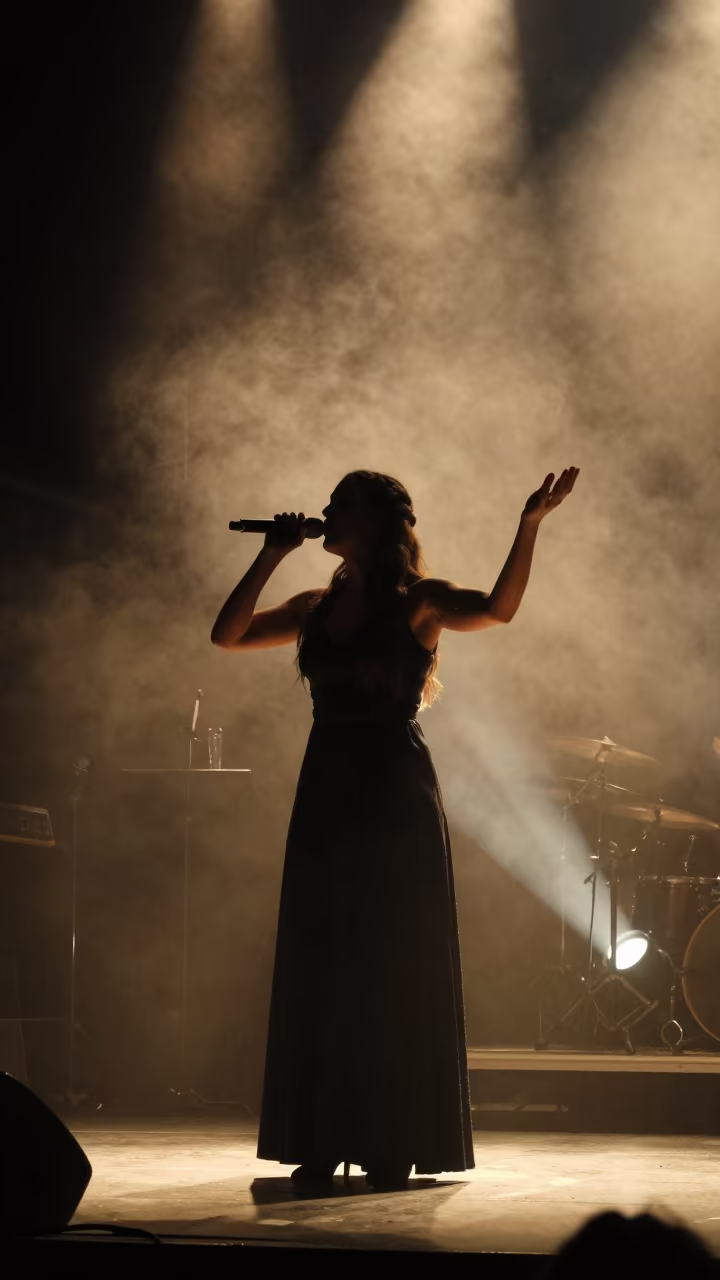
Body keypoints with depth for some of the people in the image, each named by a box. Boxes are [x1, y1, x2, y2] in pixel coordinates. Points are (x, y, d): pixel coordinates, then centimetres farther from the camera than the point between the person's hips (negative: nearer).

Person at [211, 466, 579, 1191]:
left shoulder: (418, 602, -4)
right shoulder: (317, 609, 12)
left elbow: (496, 609, -21)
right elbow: (228, 636, 9)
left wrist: (530, 526, -32)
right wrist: (272, 555, 5)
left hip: (395, 801, -6)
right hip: (326, 797, 6)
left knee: (393, 970, -2)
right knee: (320, 968, 5)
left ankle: (395, 1149, 3)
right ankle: (325, 1144, 11)